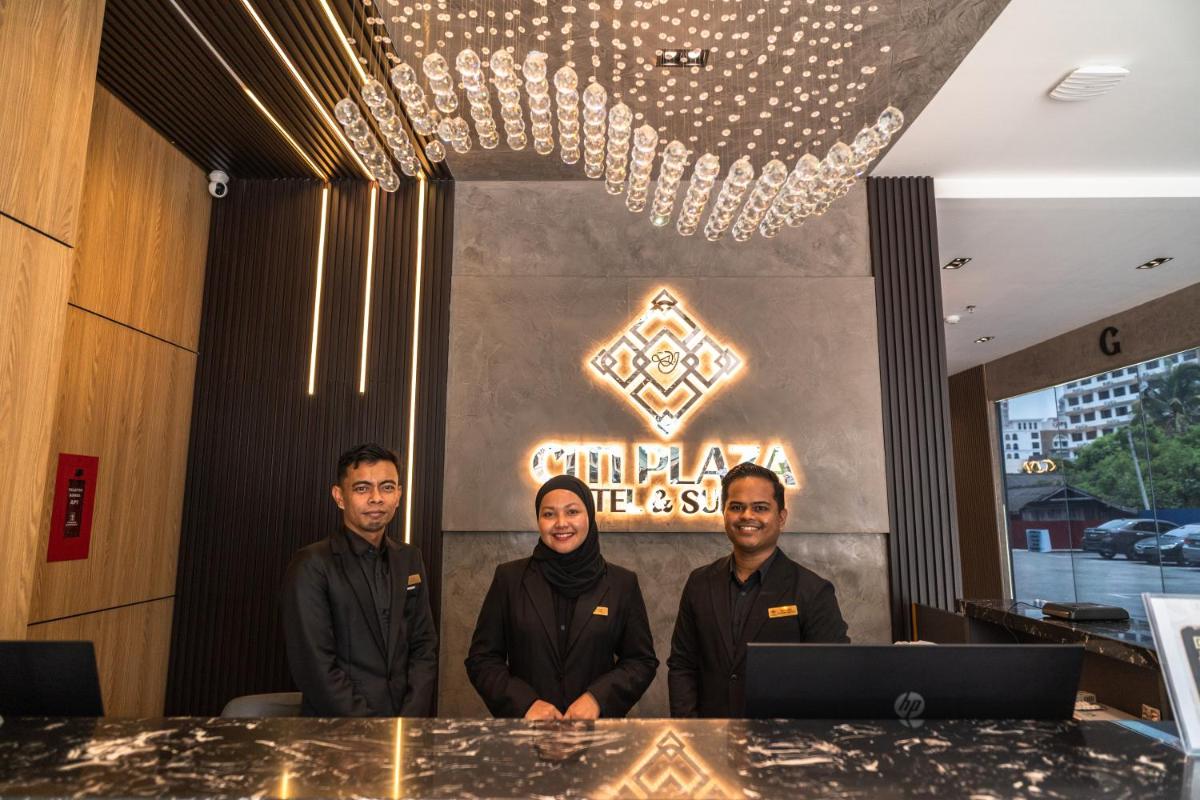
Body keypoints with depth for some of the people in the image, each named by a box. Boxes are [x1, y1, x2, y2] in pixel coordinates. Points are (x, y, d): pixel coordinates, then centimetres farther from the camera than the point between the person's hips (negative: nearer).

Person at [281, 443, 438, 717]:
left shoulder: (410, 560, 7)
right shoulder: (312, 567, -7)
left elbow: (424, 647, 6)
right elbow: (315, 667, -11)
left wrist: (410, 722, -6)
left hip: (407, 717, 2)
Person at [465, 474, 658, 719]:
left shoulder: (622, 583, -3)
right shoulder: (510, 578, -3)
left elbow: (642, 660, 0)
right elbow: (482, 659, -1)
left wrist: (598, 698, -15)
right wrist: (525, 703, -15)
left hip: (597, 728, 0)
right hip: (525, 726, 0)